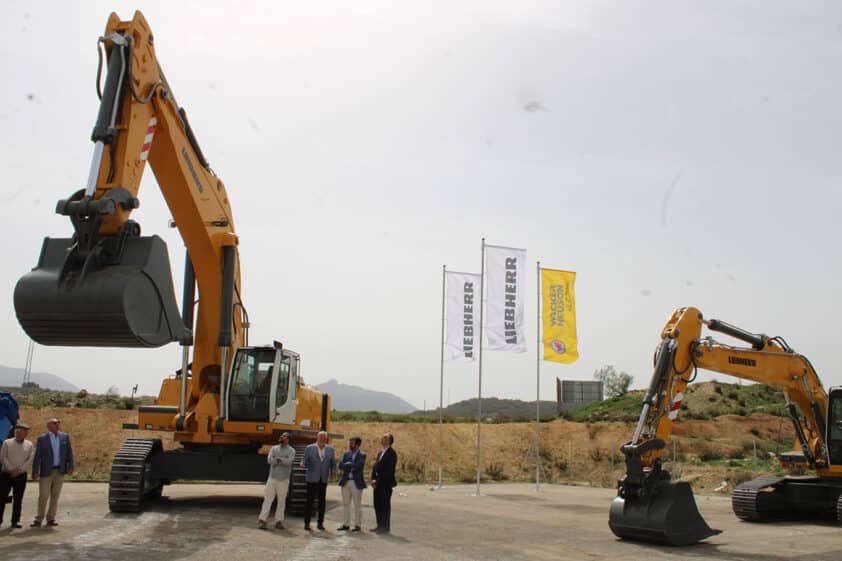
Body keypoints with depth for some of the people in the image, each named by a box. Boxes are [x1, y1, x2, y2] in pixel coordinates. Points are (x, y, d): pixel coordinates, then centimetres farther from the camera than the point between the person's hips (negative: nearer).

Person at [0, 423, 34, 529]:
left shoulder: (29, 445, 7)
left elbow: (30, 460, 1)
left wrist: (19, 470, -10)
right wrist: (12, 469, -12)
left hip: (21, 476, 1)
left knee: (18, 499, 2)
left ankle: (15, 521, 8)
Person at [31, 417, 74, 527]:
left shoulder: (65, 437, 6)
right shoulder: (42, 439, -3)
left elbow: (69, 452, 8)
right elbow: (37, 456, -5)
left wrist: (70, 466, 0)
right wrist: (35, 472, -9)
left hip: (60, 471, 3)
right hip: (46, 472, -3)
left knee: (55, 496, 7)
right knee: (43, 496, -3)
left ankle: (51, 519, 14)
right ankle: (38, 519, 8)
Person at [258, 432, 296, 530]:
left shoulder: (291, 450, 0)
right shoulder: (274, 448, 8)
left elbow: (289, 461, -18)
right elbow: (269, 460, -7)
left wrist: (277, 459, -12)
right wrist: (282, 461, -15)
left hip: (283, 480, -2)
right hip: (272, 478, 2)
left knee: (281, 501, 3)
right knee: (267, 499, -1)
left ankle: (279, 521, 11)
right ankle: (262, 520, 1)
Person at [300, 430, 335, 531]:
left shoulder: (330, 449, 8)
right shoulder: (309, 448, 1)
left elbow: (333, 463, 15)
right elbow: (305, 462, 0)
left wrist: (332, 472, 1)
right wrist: (303, 465, -21)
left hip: (323, 480, 2)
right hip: (312, 479, -2)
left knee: (322, 502, 4)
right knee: (309, 501, -2)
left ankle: (320, 523, 12)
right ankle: (307, 523, 5)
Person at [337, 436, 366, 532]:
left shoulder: (362, 455, -4)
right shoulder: (346, 453, 9)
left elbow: (359, 466, -19)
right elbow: (340, 465, -2)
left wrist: (348, 464, -10)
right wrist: (352, 466, -15)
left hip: (356, 482, -5)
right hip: (345, 481, 5)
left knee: (357, 505, 3)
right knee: (345, 504, 9)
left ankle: (357, 525, 9)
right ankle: (346, 524, 17)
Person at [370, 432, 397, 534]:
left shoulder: (391, 453, -11)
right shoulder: (381, 453, 18)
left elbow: (389, 470, -17)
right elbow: (375, 466, 15)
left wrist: (377, 480, -15)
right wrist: (373, 479, 0)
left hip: (386, 483, -9)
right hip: (378, 483, 9)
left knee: (385, 505, -3)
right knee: (377, 504, 11)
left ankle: (386, 527, 4)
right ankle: (380, 525, 20)